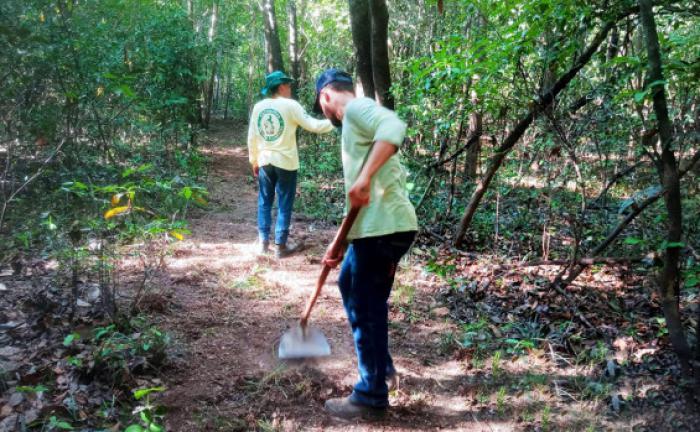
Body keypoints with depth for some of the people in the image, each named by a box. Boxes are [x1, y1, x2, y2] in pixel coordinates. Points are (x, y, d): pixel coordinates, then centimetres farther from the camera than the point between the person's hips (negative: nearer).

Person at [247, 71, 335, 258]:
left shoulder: (258, 107, 3)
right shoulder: (290, 105, -11)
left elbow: (252, 137, 7)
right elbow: (313, 125, -13)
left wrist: (254, 160, 17)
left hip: (265, 161, 4)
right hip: (285, 161, -4)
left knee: (264, 202, 14)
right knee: (284, 204, 3)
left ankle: (263, 242, 16)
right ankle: (281, 246, 7)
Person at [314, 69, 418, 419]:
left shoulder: (357, 108, -3)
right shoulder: (355, 122, 25)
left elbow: (394, 126, -28)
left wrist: (364, 177, -32)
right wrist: (340, 242, 26)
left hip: (384, 227, -10)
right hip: (378, 226, 10)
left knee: (365, 309, 1)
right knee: (350, 284, 25)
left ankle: (372, 396, 15)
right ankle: (381, 366, 36)